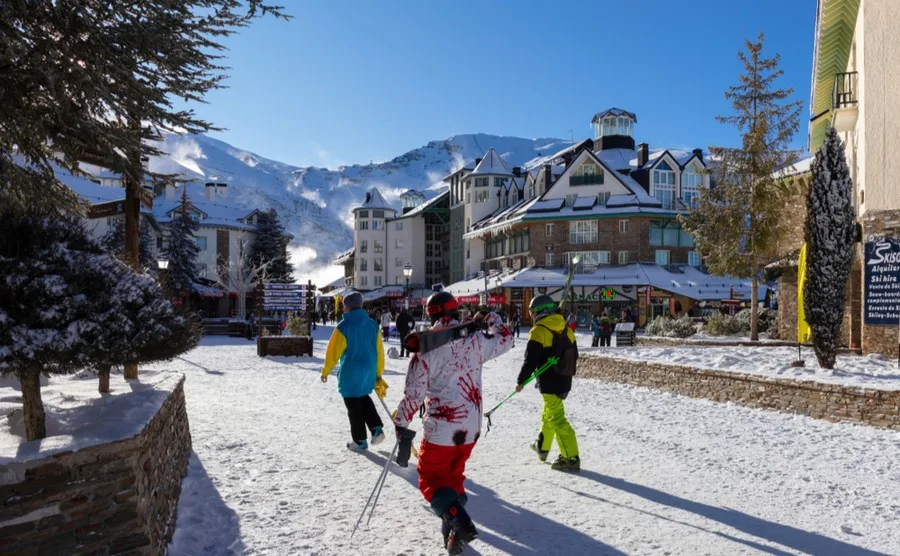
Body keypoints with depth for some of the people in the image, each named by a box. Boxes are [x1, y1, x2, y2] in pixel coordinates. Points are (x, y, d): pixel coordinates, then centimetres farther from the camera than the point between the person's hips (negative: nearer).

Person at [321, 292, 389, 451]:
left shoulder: (344, 326, -15)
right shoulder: (372, 324, 2)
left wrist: (325, 371, 4)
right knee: (364, 399, 26)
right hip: (369, 371, 6)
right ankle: (377, 428, 12)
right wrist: (378, 373, 16)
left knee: (354, 407, 9)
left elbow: (333, 351, -10)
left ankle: (360, 441, 17)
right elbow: (379, 351, 6)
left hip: (350, 373, -5)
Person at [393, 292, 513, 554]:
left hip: (440, 429, -4)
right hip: (471, 428, 5)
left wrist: (401, 423, 1)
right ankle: (454, 531, 23)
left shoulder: (426, 348, -11)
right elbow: (506, 339, 16)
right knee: (454, 474, 23)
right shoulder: (475, 341, -3)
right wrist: (491, 318, 33)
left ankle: (459, 523, -16)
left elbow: (414, 393, -10)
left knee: (432, 480, 8)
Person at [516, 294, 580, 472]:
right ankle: (542, 447, 39)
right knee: (548, 414, 23)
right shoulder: (566, 329, 8)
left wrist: (521, 381, -6)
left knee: (557, 419, -4)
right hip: (565, 381, 8)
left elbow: (530, 360, -16)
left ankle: (571, 458, -5)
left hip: (549, 382, -8)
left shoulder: (539, 331, -14)